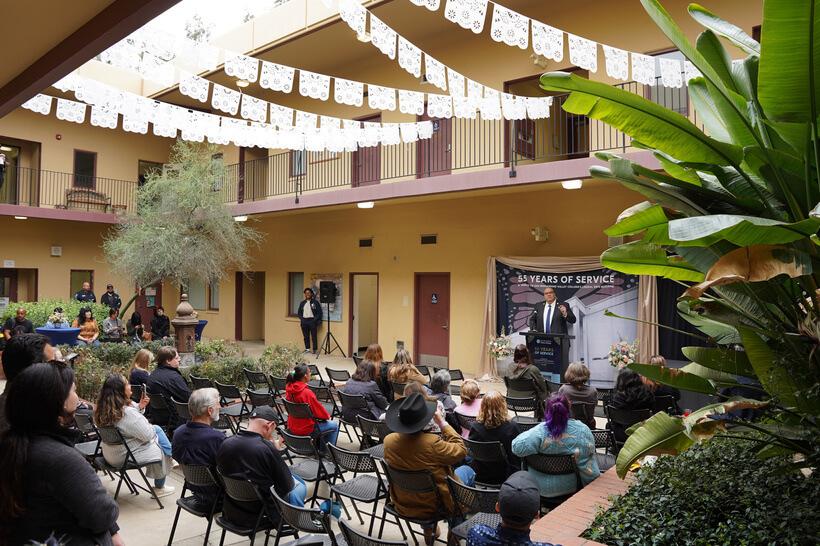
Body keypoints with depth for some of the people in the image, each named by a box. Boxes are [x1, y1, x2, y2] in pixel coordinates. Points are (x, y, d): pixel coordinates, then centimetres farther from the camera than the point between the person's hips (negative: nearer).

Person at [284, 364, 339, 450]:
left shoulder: (289, 389, -5)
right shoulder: (307, 393, -28)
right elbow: (319, 410, -16)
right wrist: (327, 416, 5)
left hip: (292, 426, 8)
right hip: (305, 429, -8)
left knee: (321, 423, 30)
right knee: (334, 426, 11)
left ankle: (320, 449, 37)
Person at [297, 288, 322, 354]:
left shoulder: (315, 302, -1)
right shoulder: (302, 303, 12)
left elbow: (319, 312, -2)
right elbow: (299, 312, 18)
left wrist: (315, 319, -11)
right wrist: (301, 318, 3)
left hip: (312, 321, -4)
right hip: (304, 321, 4)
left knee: (314, 336, -3)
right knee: (306, 336, 6)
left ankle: (315, 349, 2)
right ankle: (307, 349, 15)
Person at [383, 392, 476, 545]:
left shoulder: (388, 441, -18)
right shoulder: (432, 443, -34)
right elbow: (461, 451, -16)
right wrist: (443, 423, -13)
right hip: (433, 507, -5)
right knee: (467, 470, 20)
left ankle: (429, 530, 40)